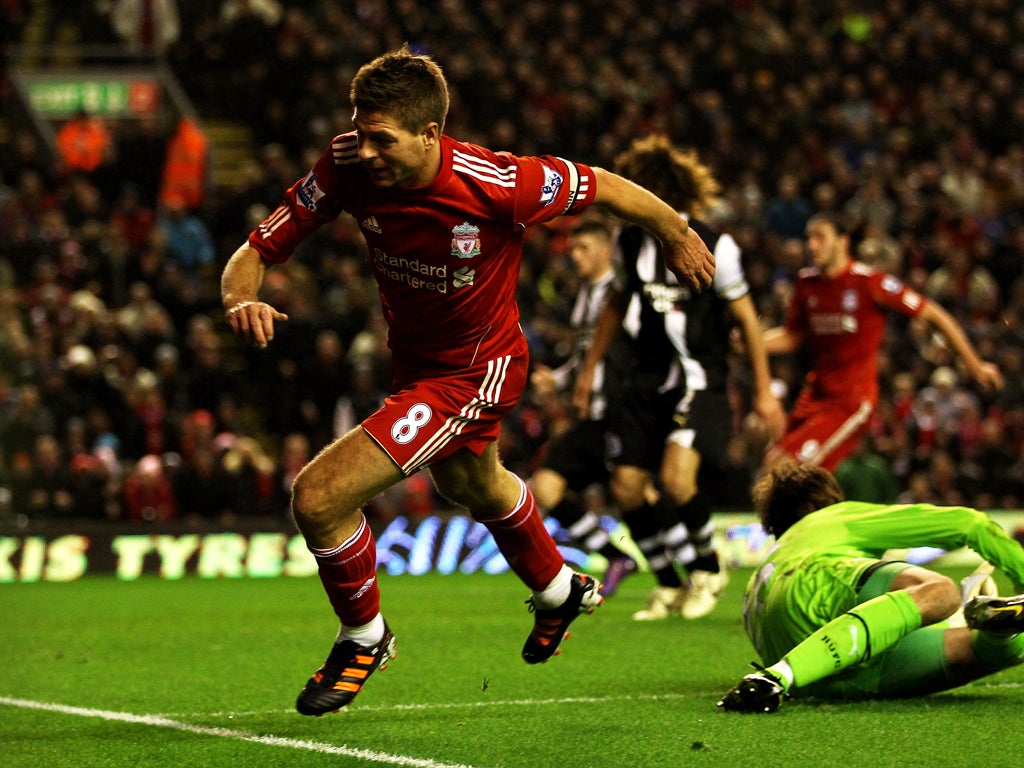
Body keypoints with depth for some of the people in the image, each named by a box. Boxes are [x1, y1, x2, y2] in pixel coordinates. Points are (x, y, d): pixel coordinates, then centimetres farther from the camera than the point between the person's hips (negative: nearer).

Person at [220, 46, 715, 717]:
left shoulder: (496, 184, -35)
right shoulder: (347, 168, -23)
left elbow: (604, 187, -17)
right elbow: (256, 251, -18)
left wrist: (679, 239, -1)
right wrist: (242, 300, -41)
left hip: (475, 371, -7)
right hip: (413, 356, 7)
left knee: (319, 496, -19)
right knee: (472, 486, 35)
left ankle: (364, 638, 10)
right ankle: (560, 590, 66)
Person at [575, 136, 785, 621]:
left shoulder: (713, 247, -11)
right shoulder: (630, 241, 3)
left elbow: (745, 317, -3)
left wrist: (763, 390, 0)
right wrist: (590, 368, 23)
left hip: (699, 378, -6)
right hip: (649, 379, 6)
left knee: (677, 477, -24)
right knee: (628, 485, -2)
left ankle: (708, 569, 3)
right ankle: (670, 586, 18)